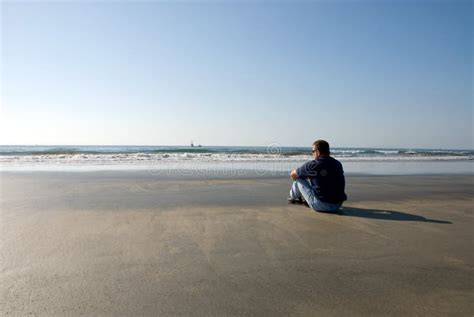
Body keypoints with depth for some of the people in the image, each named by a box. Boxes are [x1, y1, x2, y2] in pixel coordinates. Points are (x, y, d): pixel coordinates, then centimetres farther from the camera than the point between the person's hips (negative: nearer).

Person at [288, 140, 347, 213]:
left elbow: (293, 175, 0)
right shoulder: (338, 164, 4)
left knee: (298, 180, 10)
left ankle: (293, 197, 39)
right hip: (338, 205, 6)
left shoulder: (314, 165, -14)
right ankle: (304, 199, 45)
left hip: (321, 205, -6)